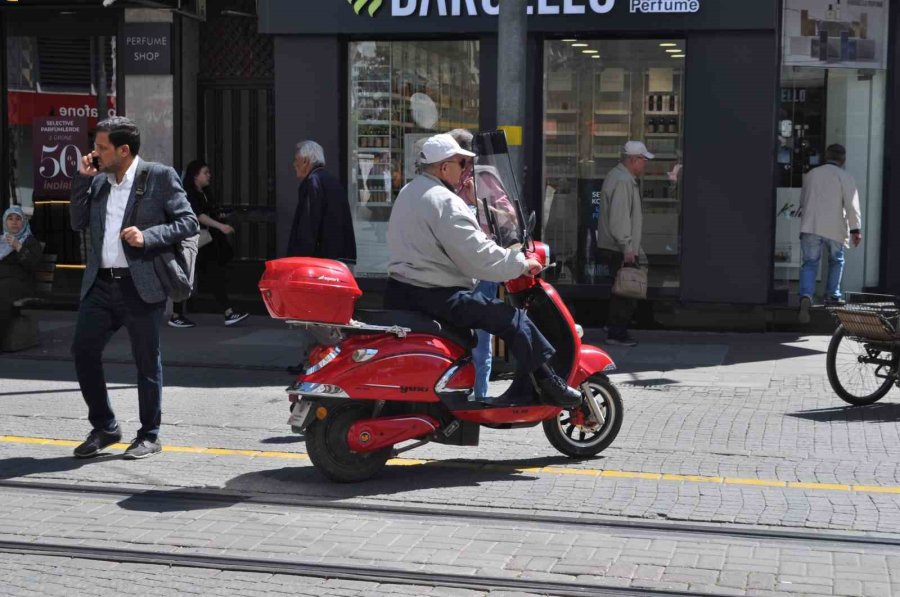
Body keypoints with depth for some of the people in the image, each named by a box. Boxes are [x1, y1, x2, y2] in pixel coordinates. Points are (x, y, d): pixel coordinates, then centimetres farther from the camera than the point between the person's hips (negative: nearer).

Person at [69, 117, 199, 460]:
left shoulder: (160, 177, -4)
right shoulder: (97, 181, 12)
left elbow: (190, 223, -7)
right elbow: (78, 222, 13)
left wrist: (148, 236, -19)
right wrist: (82, 179, 3)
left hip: (141, 286, -5)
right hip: (100, 283, 5)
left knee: (146, 362, 4)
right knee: (83, 351, 1)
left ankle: (149, 436, 17)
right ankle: (104, 428, 17)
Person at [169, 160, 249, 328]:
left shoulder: (204, 194, 15)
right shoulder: (188, 194, -13)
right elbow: (198, 216, -25)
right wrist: (220, 226, -34)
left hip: (207, 245, 8)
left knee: (218, 276, -1)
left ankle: (228, 314, -5)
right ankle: (176, 316, 9)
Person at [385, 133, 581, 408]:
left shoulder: (408, 192, 16)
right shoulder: (445, 202, -16)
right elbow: (477, 256, -20)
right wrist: (522, 264, -10)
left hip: (399, 291, 10)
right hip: (435, 293, -10)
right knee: (514, 319, -7)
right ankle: (548, 384, -2)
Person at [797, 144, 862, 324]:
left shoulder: (811, 174, 12)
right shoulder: (845, 177, -2)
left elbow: (802, 200, 24)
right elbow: (852, 204, -9)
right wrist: (855, 229, -7)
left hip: (810, 226, 2)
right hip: (834, 227, -2)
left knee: (810, 263, 1)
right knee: (836, 261, 21)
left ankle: (806, 296, -22)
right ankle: (832, 295, 25)